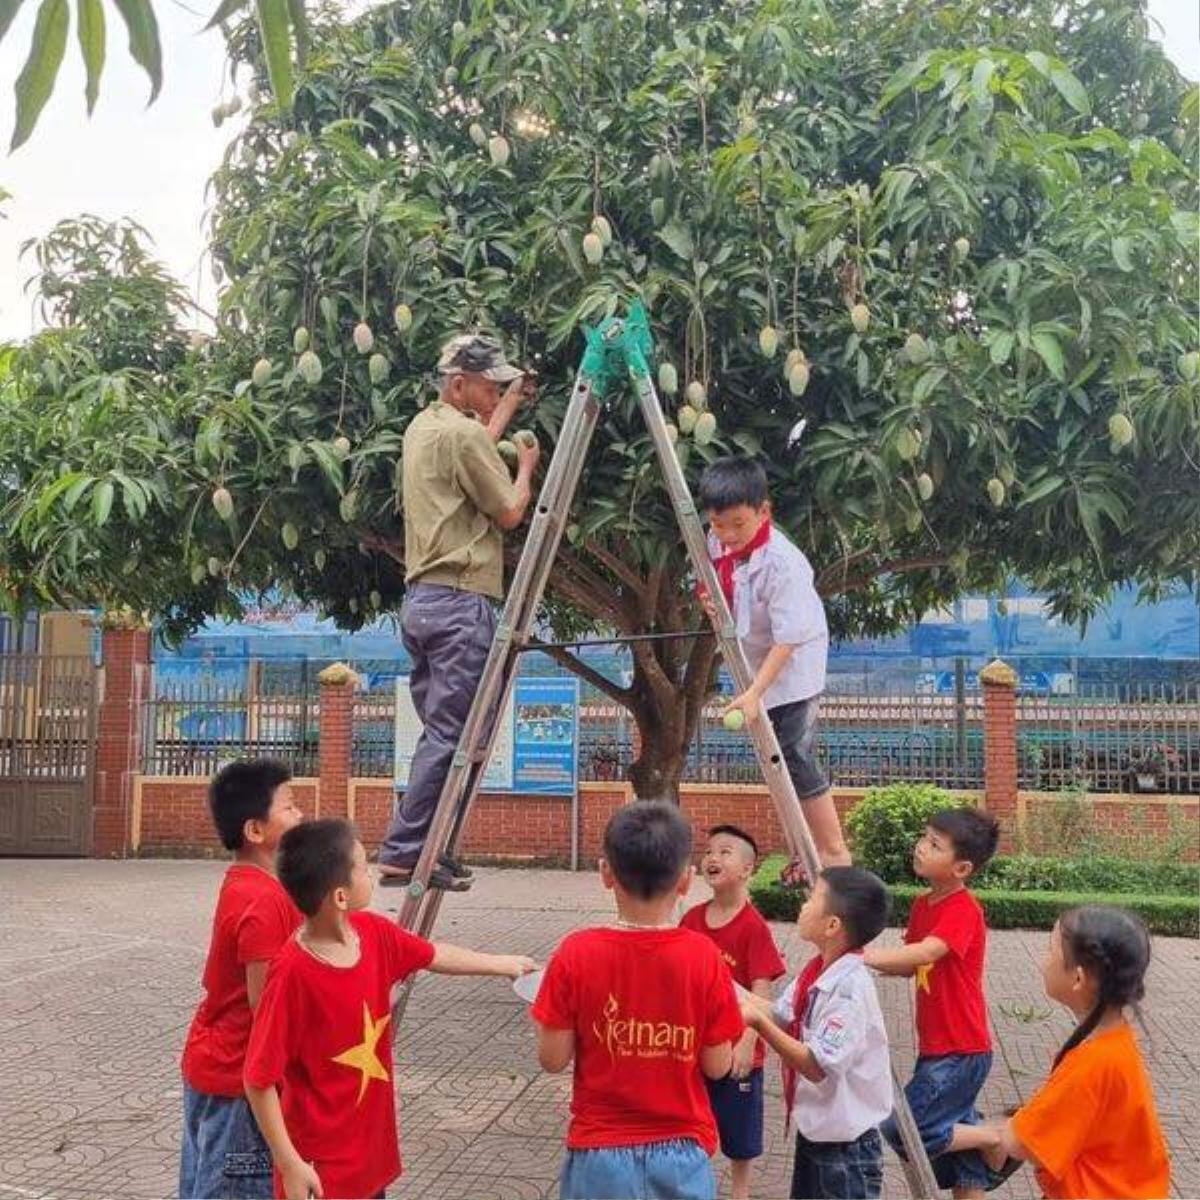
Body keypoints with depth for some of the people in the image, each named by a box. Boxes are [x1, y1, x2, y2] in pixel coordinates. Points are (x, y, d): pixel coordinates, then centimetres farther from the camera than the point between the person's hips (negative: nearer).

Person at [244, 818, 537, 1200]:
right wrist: (290, 1164, -18)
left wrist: (499, 963, 24)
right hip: (321, 1163, -7)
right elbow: (259, 1080, -21)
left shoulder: (374, 933, -6)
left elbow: (434, 955, 14)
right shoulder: (293, 973, -27)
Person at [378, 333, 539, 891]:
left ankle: (421, 852, 12)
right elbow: (509, 513, -5)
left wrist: (513, 401, 42)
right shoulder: (463, 433, -9)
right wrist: (526, 466, 13)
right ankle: (405, 851, -6)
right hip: (459, 602, -10)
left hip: (419, 599, 10)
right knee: (450, 735, -7)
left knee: (440, 732, 11)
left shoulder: (421, 427, 18)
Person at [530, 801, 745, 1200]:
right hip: (681, 1153, 0)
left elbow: (553, 1059, -8)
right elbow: (718, 1066, -6)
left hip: (600, 1152, 0)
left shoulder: (576, 954, -14)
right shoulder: (704, 957, -12)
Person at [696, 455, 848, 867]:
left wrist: (754, 693, -32)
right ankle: (815, 848, 22)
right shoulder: (718, 543, -6)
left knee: (794, 756, -10)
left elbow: (789, 639, -28)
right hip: (756, 660, 8)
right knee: (776, 759, 11)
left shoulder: (781, 562, -29)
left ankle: (835, 852, 2)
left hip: (793, 665, -8)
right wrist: (712, 602, -10)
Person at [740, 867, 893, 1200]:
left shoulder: (851, 987, -27)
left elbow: (818, 1067, -29)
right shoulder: (816, 970, -1)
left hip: (846, 1146, -8)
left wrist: (758, 1022, -32)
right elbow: (781, 1016, 5)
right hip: (813, 1131, 8)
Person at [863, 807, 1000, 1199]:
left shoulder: (964, 910, -20)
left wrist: (864, 956, -38)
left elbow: (924, 953, -35)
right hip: (936, 1047, 8)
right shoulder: (923, 905, 6)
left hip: (960, 1050, -8)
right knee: (954, 1132, 15)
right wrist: (872, 961, -7)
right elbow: (913, 966, 11)